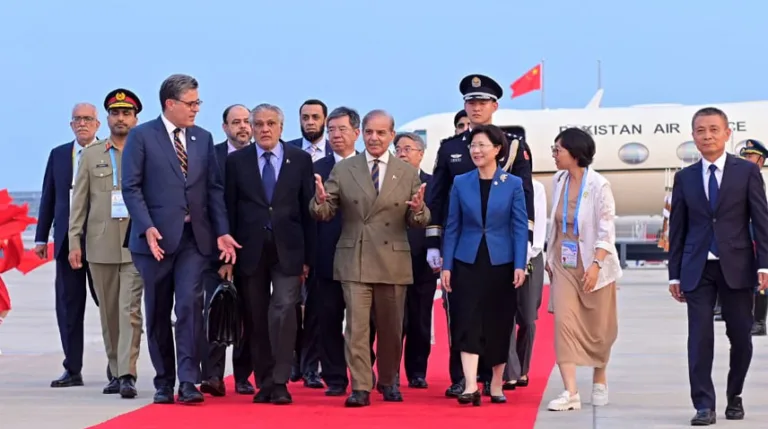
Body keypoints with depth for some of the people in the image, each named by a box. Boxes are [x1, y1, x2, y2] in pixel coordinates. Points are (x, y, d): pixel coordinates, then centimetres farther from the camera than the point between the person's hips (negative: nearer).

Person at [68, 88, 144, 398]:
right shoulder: (91, 155, 11)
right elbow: (79, 201, 10)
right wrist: (74, 241, 2)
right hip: (101, 245, 3)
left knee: (130, 310, -11)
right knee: (108, 313, 8)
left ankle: (127, 375, -14)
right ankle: (115, 372, 18)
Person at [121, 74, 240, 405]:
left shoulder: (204, 138, 12)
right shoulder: (141, 137, -1)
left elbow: (214, 188, 11)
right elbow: (131, 187, -6)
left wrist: (222, 231, 1)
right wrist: (147, 228, -18)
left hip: (194, 237, 2)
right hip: (157, 237, -2)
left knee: (190, 305, -12)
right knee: (158, 312, 6)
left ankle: (188, 381, -12)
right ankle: (164, 382, 16)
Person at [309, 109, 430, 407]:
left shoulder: (408, 173, 5)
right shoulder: (342, 170, 3)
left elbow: (419, 222, 3)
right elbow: (324, 214, -1)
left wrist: (418, 210, -20)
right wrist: (320, 201, -23)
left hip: (393, 262, 1)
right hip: (354, 260, -1)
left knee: (391, 327, 11)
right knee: (357, 326, -7)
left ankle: (389, 382, 29)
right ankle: (360, 388, -5)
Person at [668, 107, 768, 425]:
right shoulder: (684, 178, 8)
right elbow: (677, 229, 9)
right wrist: (675, 275, 5)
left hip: (736, 267, -1)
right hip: (698, 269, 1)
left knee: (741, 337, 4)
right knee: (700, 338, -6)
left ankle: (734, 397, 24)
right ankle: (704, 406, -2)